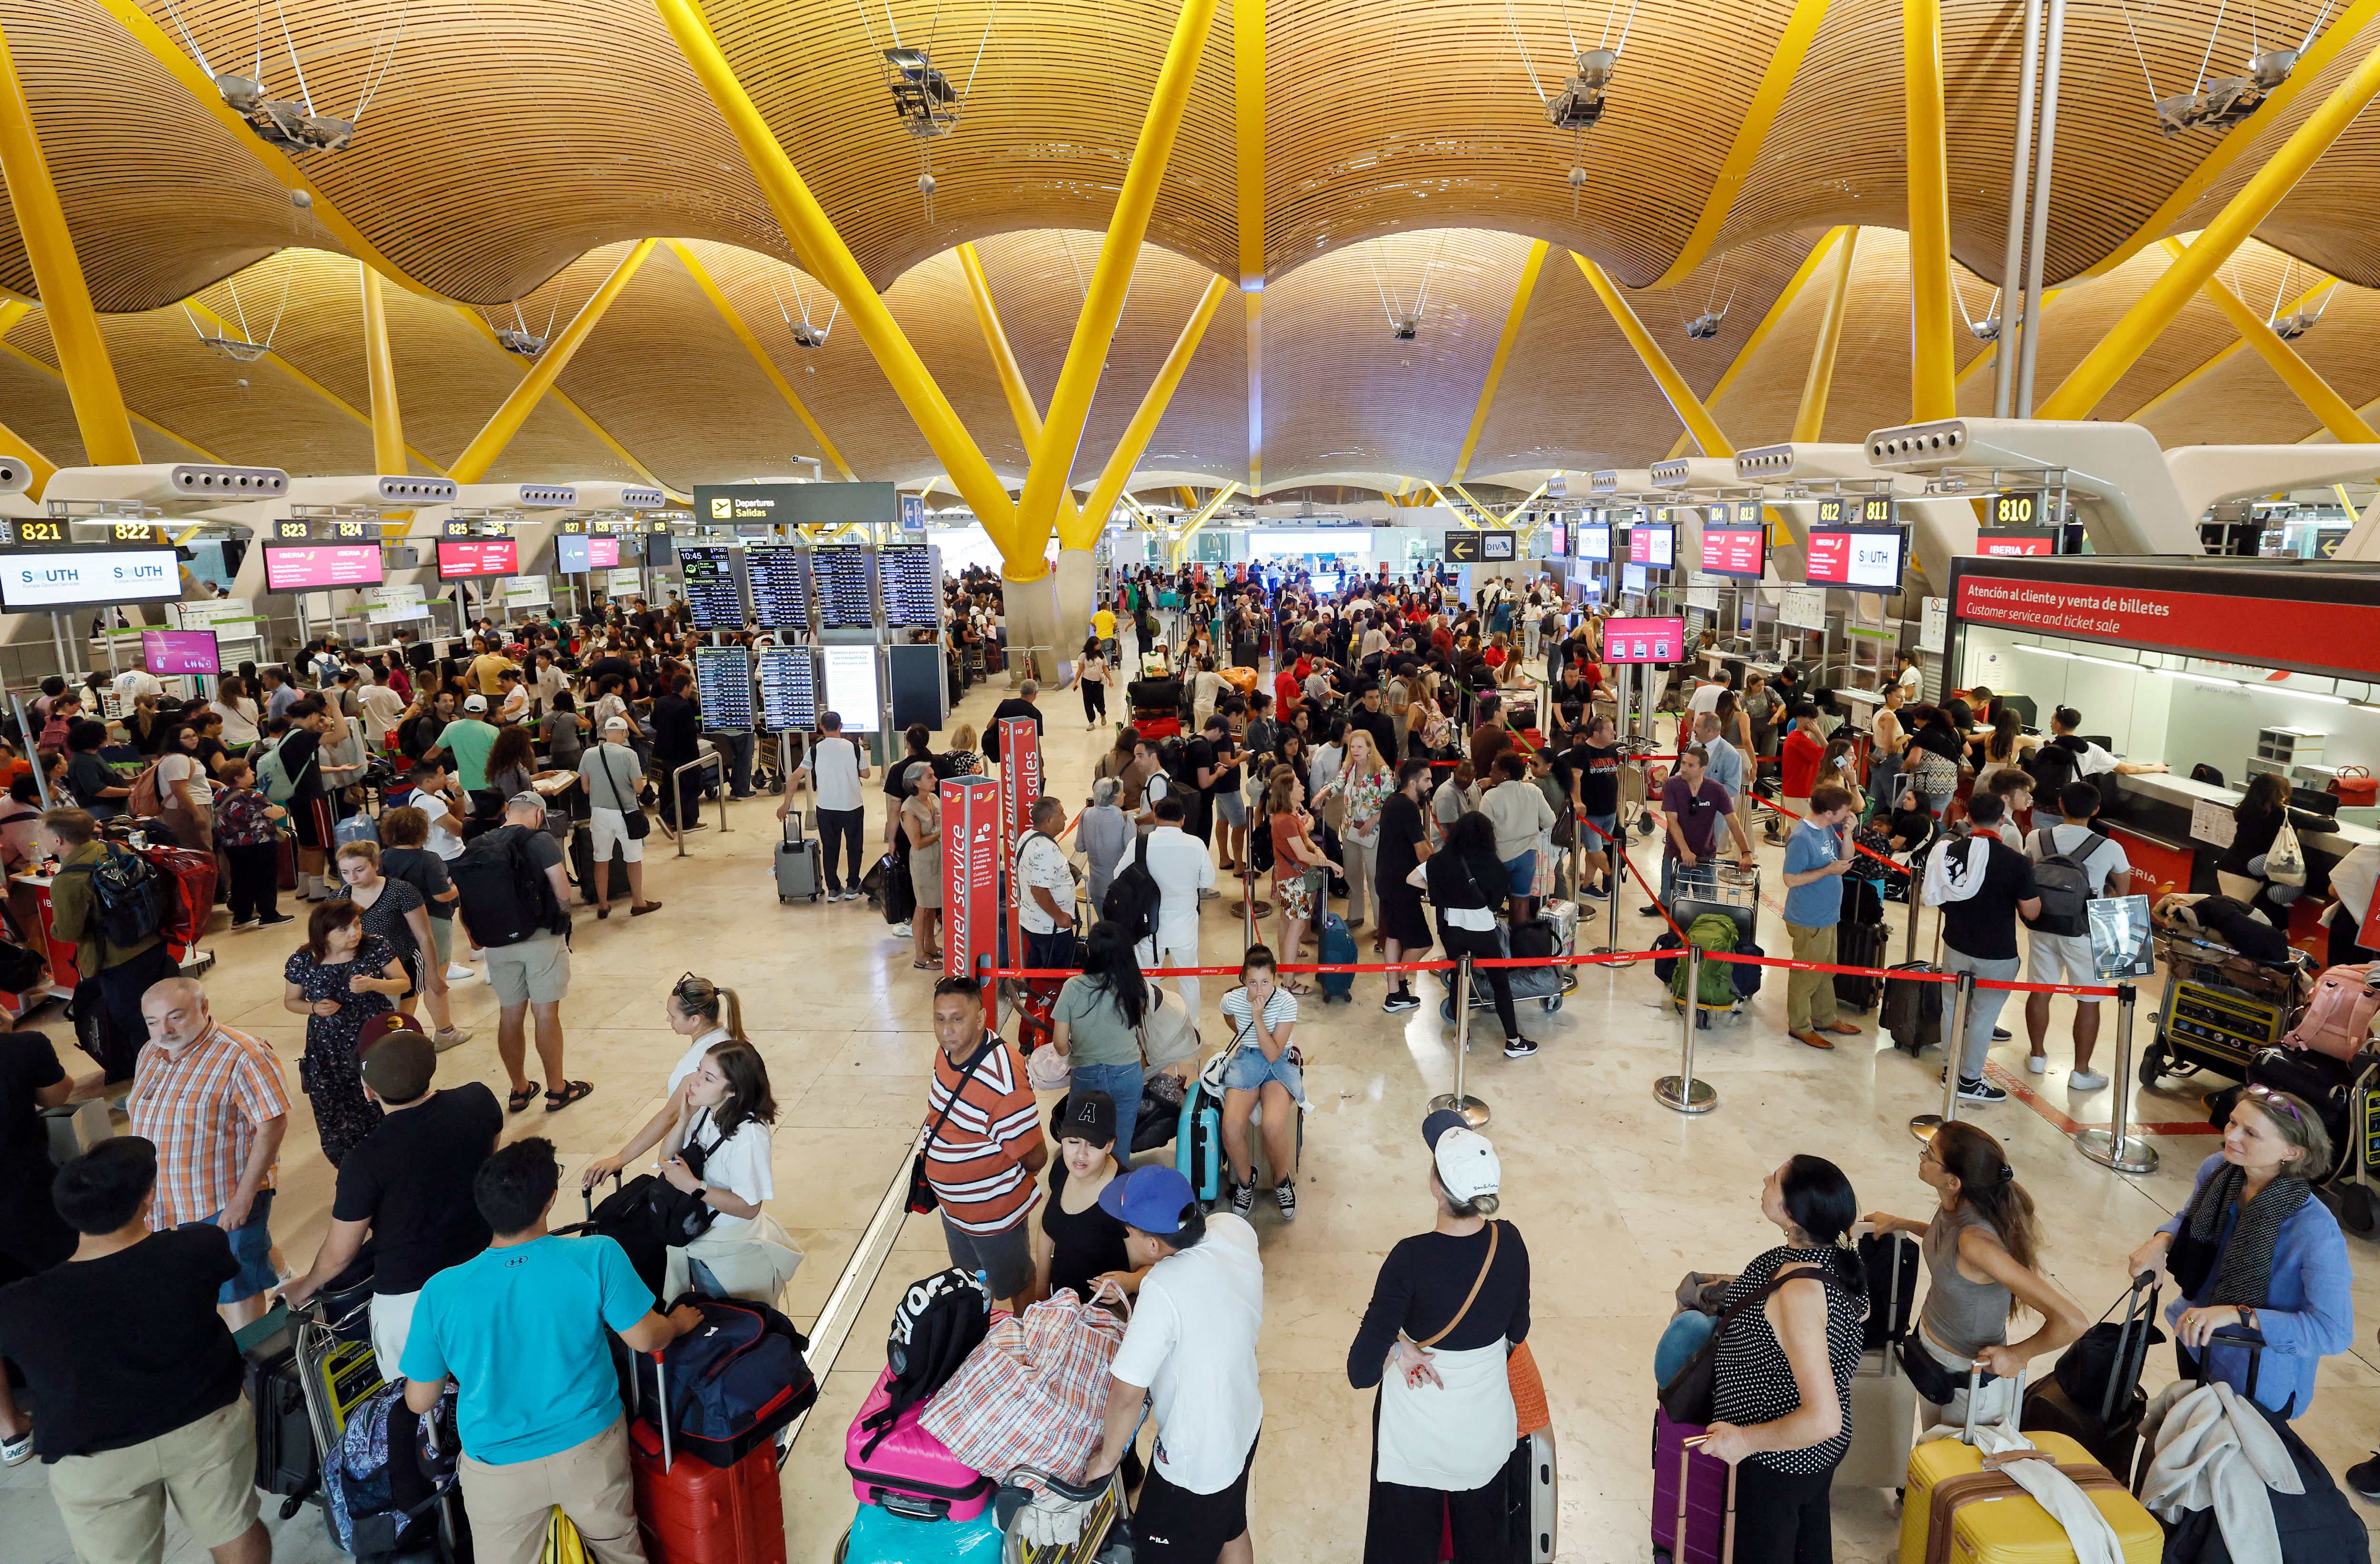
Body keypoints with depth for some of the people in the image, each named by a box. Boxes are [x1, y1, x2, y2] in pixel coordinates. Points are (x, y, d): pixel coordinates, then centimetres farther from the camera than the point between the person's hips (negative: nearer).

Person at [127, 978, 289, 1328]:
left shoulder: (240, 1056, -18)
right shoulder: (150, 1054, 7)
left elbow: (273, 1125, -20)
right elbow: (145, 1120, 19)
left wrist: (244, 1198, -21)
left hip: (224, 1203, -7)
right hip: (164, 1205, 7)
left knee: (237, 1297, -2)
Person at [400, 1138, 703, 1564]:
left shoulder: (440, 1293, -19)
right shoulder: (598, 1257, -25)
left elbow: (420, 1401, -7)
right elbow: (645, 1339, -14)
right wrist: (680, 1322, 8)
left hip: (497, 1471, 1)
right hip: (591, 1450, -1)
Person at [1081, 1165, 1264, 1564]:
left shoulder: (1163, 1290, -38)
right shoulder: (1234, 1229, -18)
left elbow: (1127, 1395, -30)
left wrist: (1108, 1456, -13)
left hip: (1196, 1462, -6)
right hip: (1245, 1423, 7)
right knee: (1230, 1530, 32)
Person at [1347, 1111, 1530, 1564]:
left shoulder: (1412, 1258, -31)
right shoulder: (1510, 1243, -18)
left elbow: (1361, 1372, -28)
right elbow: (1516, 1333, 1)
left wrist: (1398, 1349, -10)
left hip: (1417, 1435, -4)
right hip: (1487, 1430, 4)